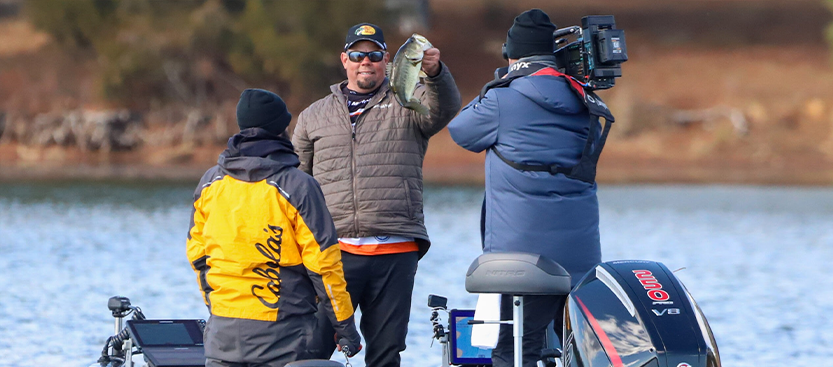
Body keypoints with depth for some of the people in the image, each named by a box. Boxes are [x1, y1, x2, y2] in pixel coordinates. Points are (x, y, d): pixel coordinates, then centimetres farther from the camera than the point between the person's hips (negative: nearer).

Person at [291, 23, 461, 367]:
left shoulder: (407, 104, 10)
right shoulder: (314, 116, 17)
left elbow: (445, 107, -12)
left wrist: (435, 73, -34)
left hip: (396, 251, -1)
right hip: (333, 249, 1)